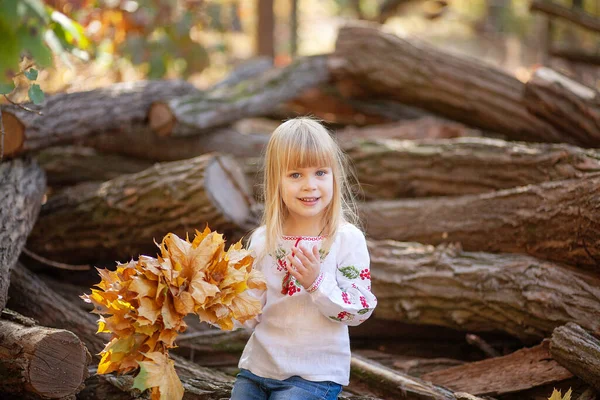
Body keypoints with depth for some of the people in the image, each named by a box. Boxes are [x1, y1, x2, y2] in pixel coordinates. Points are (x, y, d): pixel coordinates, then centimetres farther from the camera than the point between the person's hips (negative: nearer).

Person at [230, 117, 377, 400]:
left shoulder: (347, 239, -11)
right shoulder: (262, 240, 0)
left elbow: (360, 310, -12)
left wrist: (317, 282, -24)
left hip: (313, 374, -4)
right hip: (258, 364, 5)